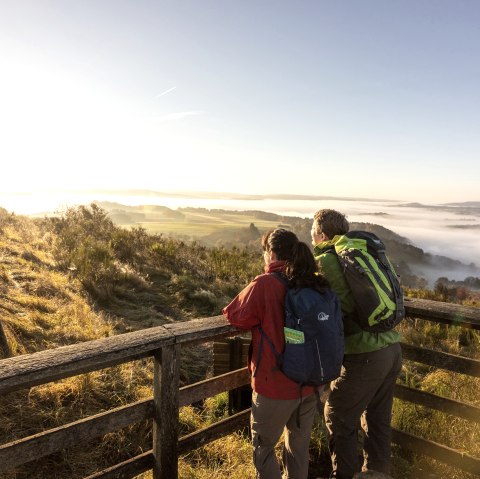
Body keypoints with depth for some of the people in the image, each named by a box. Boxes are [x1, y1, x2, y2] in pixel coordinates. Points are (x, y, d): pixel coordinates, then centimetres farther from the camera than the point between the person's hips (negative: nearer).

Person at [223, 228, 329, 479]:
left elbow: (234, 316, -9)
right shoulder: (316, 285, -3)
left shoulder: (264, 284, -20)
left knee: (263, 447, 18)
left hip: (275, 386, -5)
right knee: (299, 446, 24)